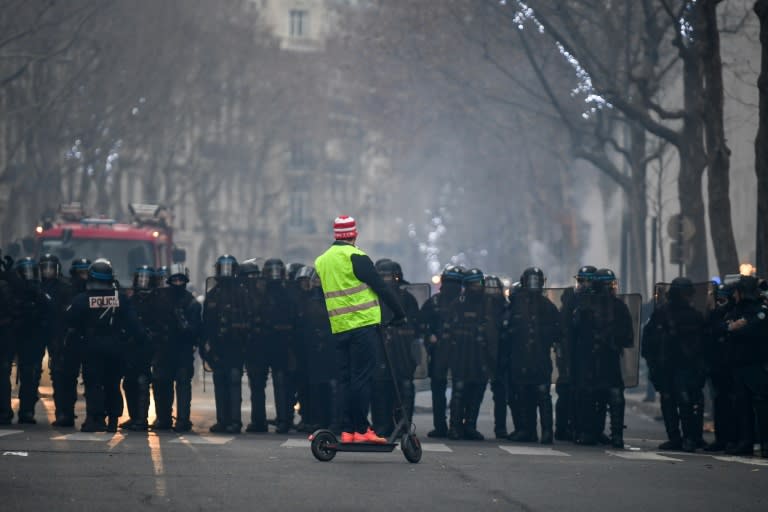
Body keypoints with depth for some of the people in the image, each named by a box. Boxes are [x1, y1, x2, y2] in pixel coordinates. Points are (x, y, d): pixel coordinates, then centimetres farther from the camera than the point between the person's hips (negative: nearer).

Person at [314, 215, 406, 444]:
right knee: (362, 378, -6)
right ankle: (361, 430, -8)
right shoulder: (355, 256, -8)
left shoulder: (321, 261, 14)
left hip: (338, 328, 7)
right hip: (363, 325, -7)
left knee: (346, 380, 9)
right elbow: (380, 287, -7)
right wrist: (399, 313, 2)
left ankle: (348, 430, 8)